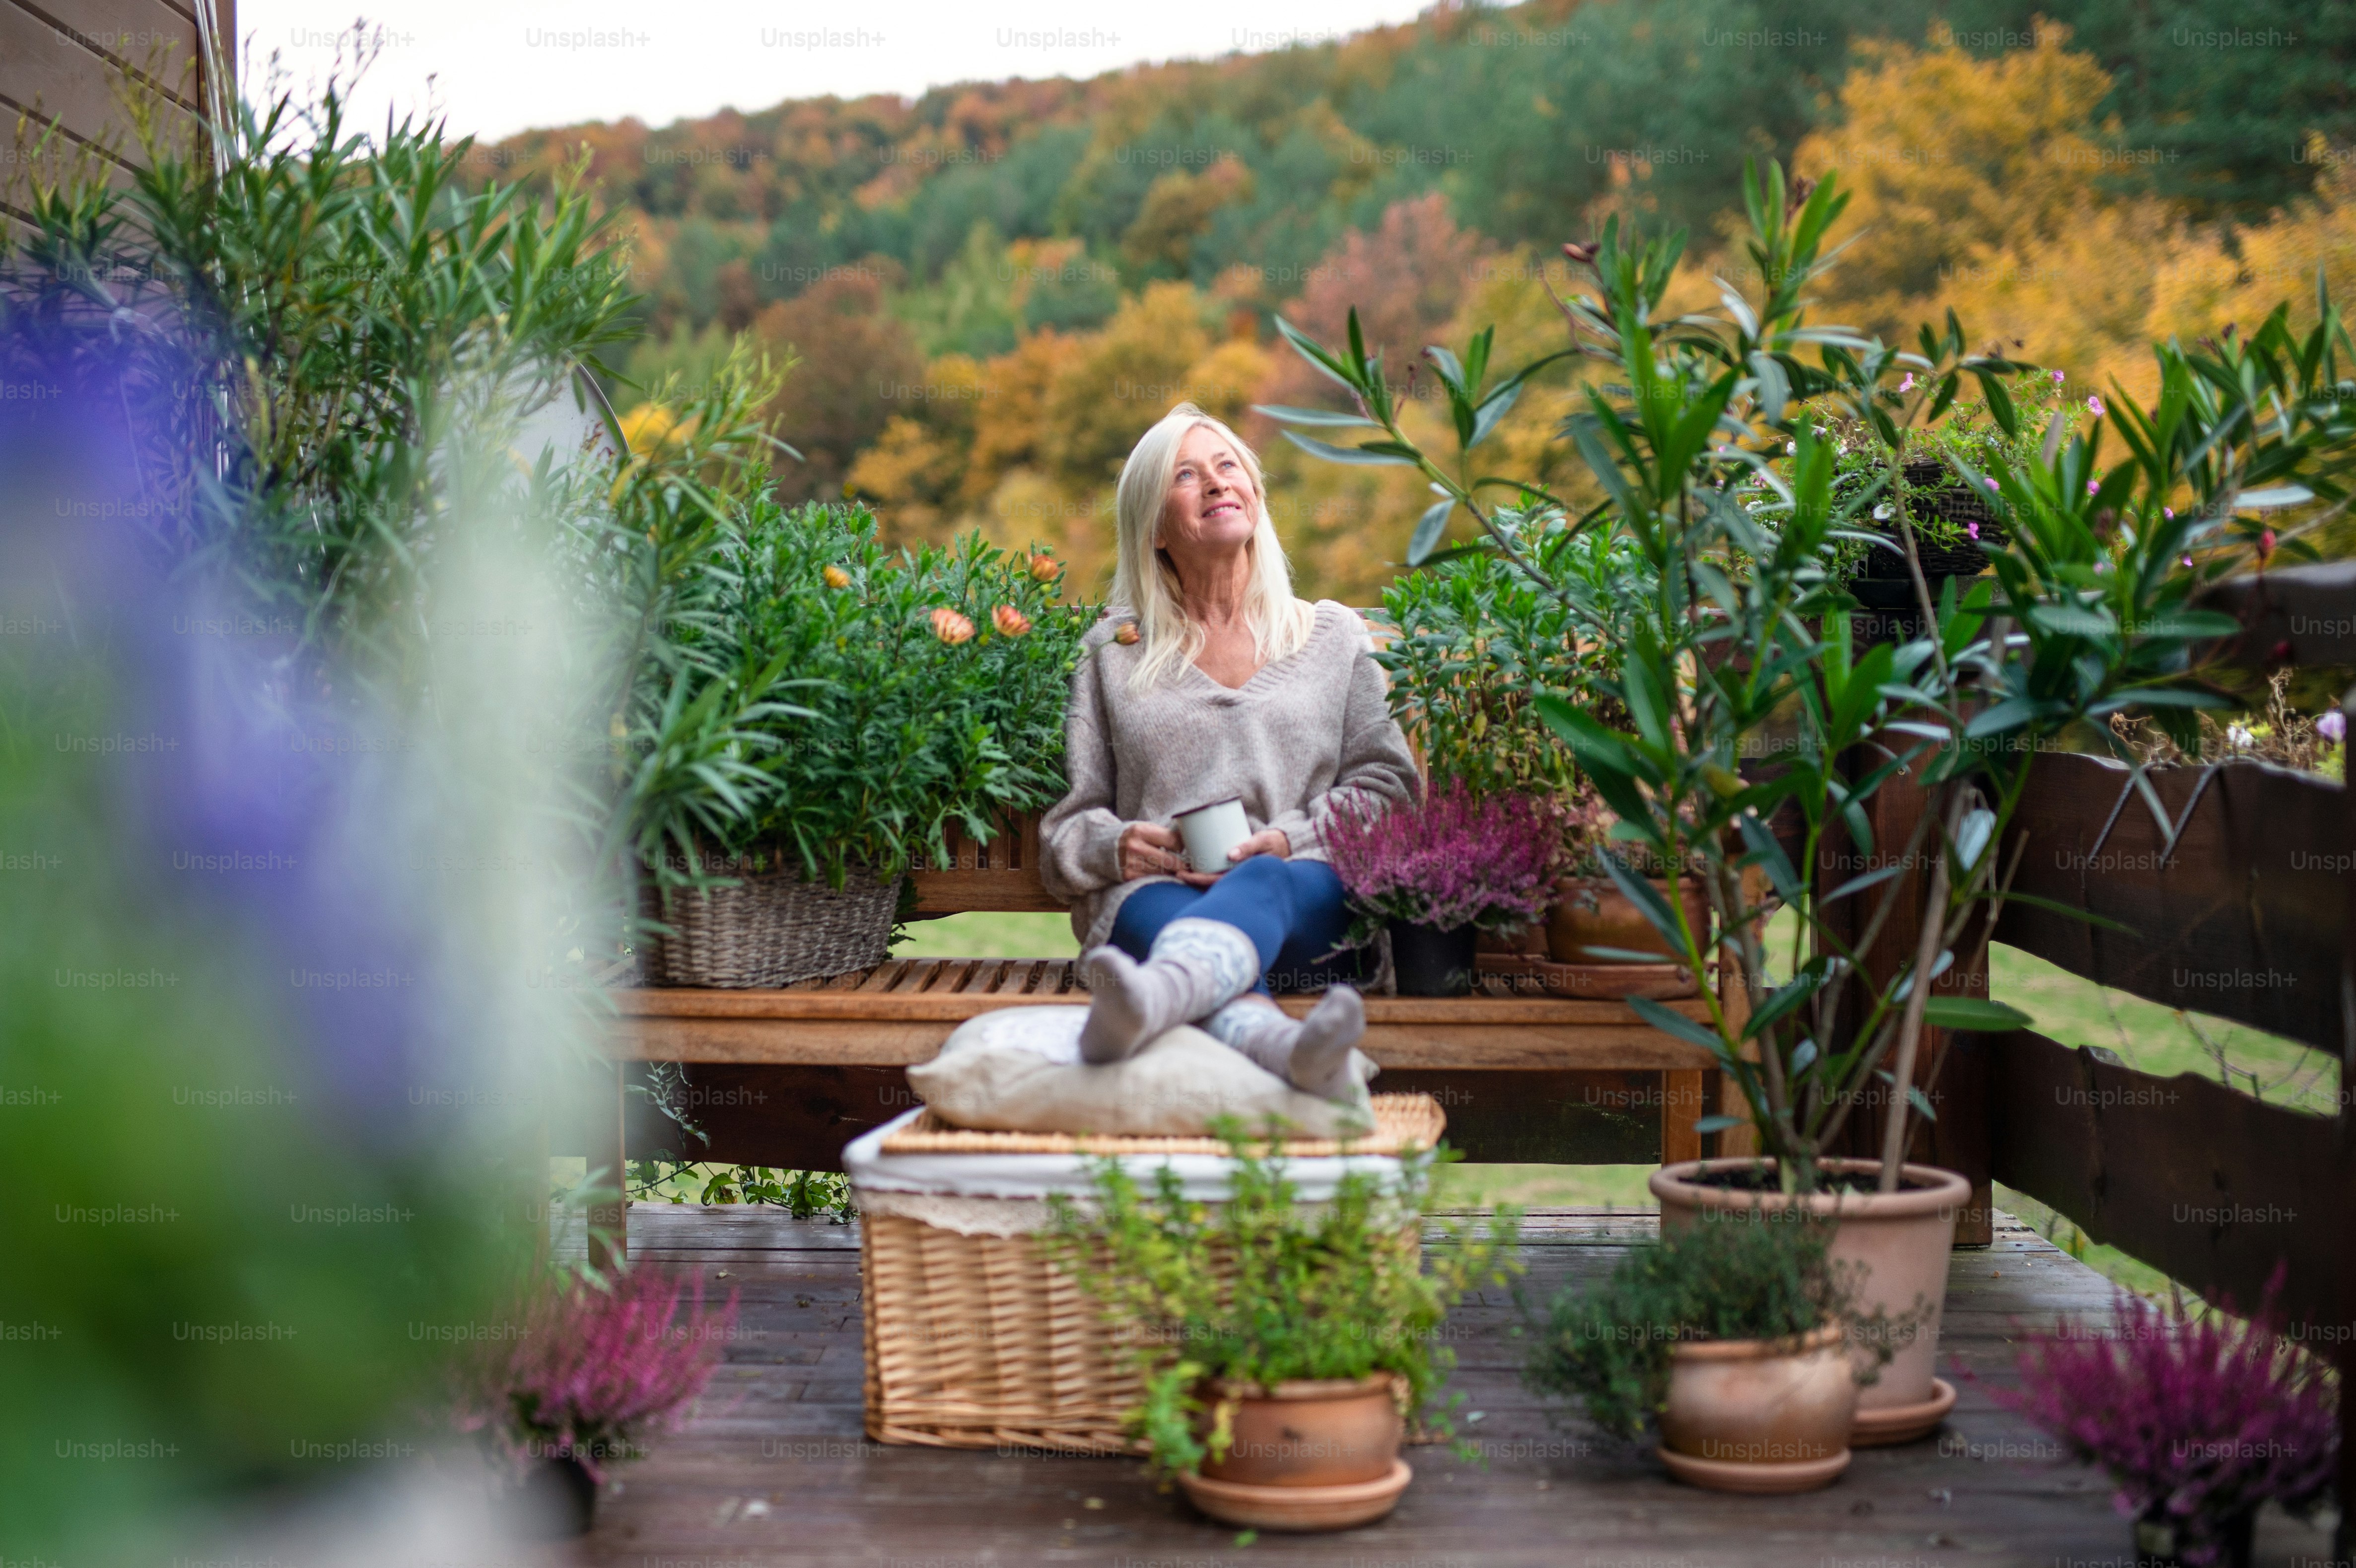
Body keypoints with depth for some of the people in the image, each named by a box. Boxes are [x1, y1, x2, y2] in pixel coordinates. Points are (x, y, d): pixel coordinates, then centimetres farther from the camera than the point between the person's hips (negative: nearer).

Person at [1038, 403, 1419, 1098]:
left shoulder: (1334, 635, 23)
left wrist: (1290, 838, -7)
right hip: (1153, 891, 0)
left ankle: (1149, 999, -74)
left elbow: (1387, 781, 12)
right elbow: (1070, 824, 19)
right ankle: (1282, 1044, -74)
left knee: (1264, 885, -39)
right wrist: (1114, 847, -7)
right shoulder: (1113, 651, 23)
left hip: (1307, 893, 0)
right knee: (1162, 915, -39)